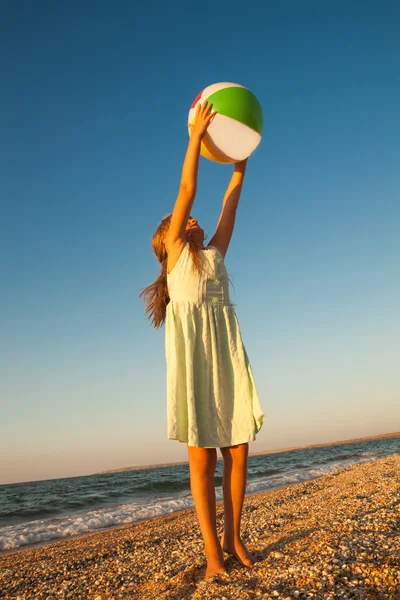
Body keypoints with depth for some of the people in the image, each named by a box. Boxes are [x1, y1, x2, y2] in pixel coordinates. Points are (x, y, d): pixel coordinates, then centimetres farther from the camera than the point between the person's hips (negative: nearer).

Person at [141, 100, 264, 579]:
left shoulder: (214, 253, 23)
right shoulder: (175, 250, 12)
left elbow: (230, 201, 24)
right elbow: (187, 190, 7)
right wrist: (196, 136, 8)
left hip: (227, 351, 5)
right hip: (192, 350, -4)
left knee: (237, 452, 3)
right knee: (202, 458, -2)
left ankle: (233, 538, 19)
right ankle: (213, 551, 10)